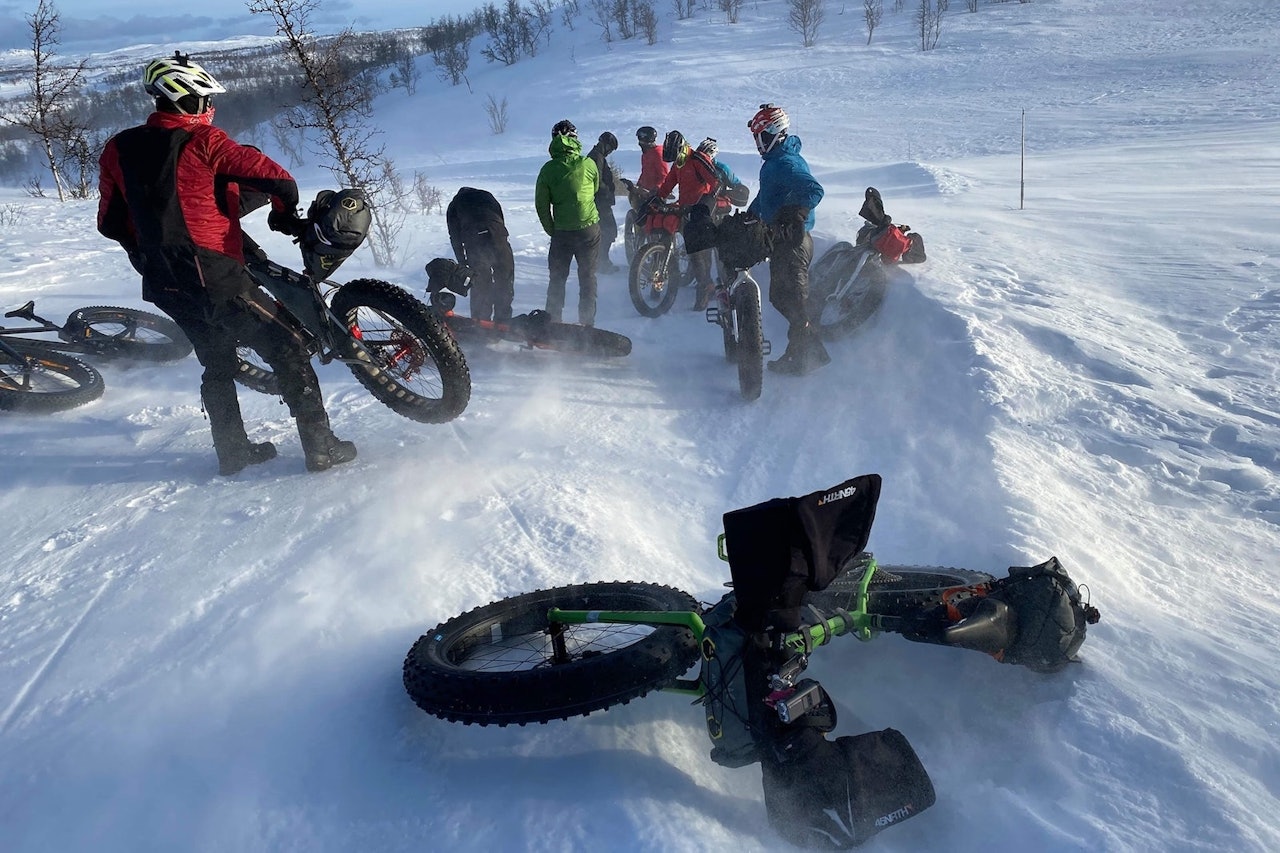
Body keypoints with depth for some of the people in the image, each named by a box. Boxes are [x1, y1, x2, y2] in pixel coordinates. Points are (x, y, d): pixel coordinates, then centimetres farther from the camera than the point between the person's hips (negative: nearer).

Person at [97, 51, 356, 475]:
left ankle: (233, 451, 29)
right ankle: (321, 447, 1)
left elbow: (110, 223, 13)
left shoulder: (118, 149, 8)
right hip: (214, 276, -7)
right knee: (289, 352, 2)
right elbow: (278, 179, -13)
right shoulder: (203, 141, -9)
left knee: (217, 364, 23)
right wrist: (285, 216, 7)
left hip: (163, 283, 7)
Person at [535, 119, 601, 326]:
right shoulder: (588, 164, -7)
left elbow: (541, 205, -2)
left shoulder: (548, 169, -6)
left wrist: (551, 230, 9)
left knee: (557, 277, 13)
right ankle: (587, 321, 13)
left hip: (562, 232, 0)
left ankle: (553, 322, 16)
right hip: (590, 228, 0)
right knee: (588, 276, 10)